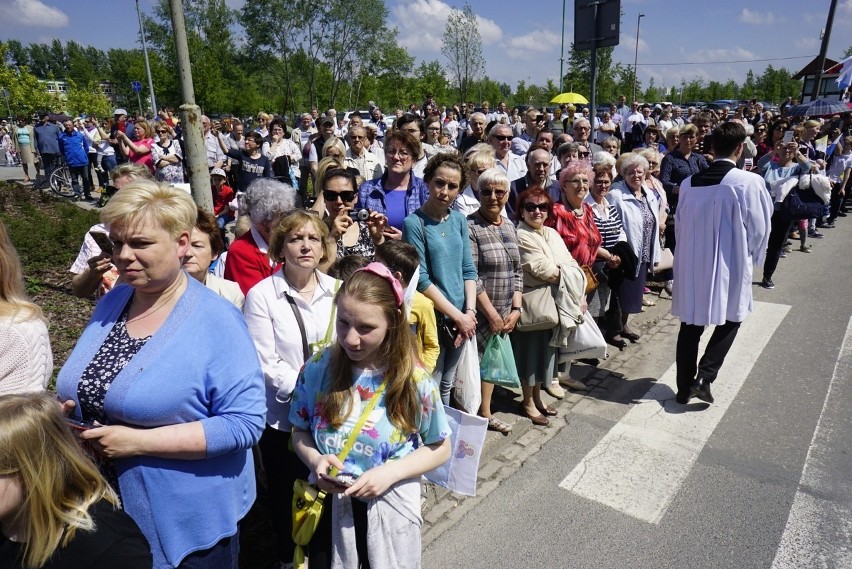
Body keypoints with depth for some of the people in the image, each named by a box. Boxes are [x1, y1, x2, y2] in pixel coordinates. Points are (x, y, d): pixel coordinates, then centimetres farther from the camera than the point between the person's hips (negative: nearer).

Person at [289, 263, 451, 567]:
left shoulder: (414, 380, -16)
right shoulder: (317, 370, -11)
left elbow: (440, 448, -5)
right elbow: (300, 432, 3)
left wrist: (391, 472, -19)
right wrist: (314, 460, -18)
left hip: (390, 510, -1)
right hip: (328, 506, 2)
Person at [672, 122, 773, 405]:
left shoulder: (689, 183, -2)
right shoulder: (749, 182, -13)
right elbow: (759, 229, -6)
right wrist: (750, 259, 10)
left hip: (692, 264, 3)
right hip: (730, 265, -3)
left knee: (690, 324, 13)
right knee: (730, 320, 17)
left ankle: (685, 386, 19)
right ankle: (704, 377, 6)